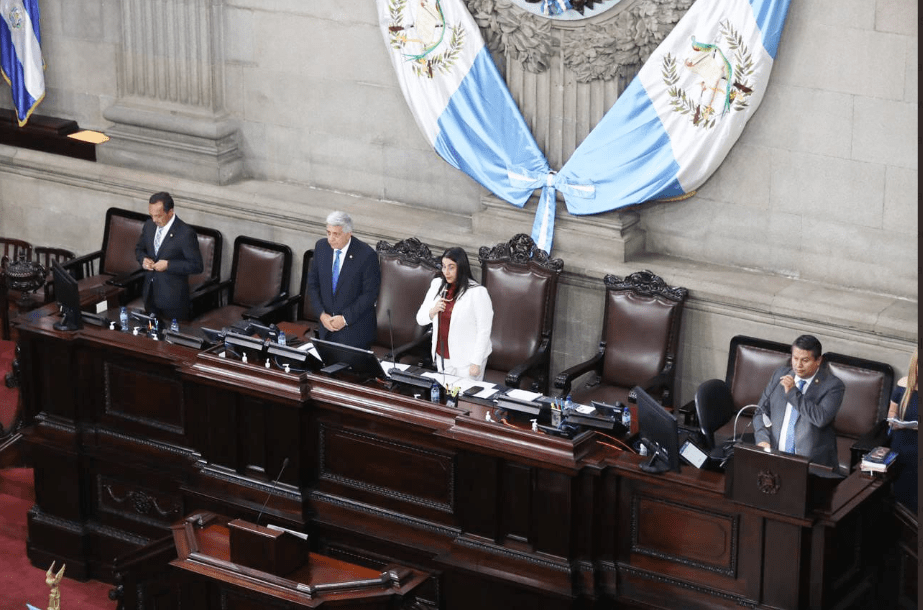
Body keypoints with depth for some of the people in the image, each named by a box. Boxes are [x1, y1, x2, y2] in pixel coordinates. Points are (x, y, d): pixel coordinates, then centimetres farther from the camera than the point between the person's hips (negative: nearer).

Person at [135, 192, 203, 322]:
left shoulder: (186, 233, -17)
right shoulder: (149, 226, 3)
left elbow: (196, 266, -15)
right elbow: (139, 249, 19)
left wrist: (168, 265, -23)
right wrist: (144, 259, -4)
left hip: (173, 297, -6)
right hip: (150, 294, 6)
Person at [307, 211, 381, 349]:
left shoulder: (366, 255, -17)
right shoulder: (321, 247, -2)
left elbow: (370, 293, -14)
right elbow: (313, 283, 6)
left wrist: (345, 318, -16)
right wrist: (322, 314, -5)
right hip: (326, 323, 4)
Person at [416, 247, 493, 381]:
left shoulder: (477, 292, -14)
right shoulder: (437, 285, 4)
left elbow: (484, 331, -13)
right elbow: (420, 319, 8)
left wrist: (476, 363, -14)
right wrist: (433, 312, -14)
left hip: (467, 360, -5)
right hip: (442, 357, 6)